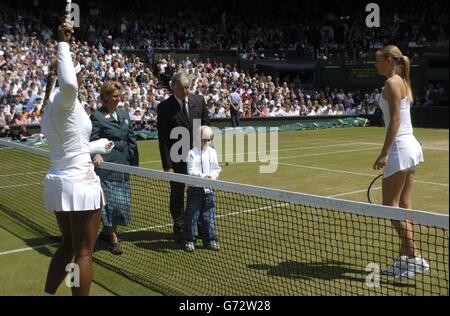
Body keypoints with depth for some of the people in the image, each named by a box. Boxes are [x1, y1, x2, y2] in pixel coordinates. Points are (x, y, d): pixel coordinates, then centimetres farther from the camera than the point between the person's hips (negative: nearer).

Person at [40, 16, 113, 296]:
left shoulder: (50, 106, 14)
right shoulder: (64, 100, -14)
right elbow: (69, 84, -41)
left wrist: (100, 145, 37)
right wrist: (64, 44, -29)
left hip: (57, 181, 10)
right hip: (79, 183, -9)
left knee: (68, 246, 20)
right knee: (84, 252, 0)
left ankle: (48, 294, 26)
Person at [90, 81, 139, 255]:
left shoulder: (124, 114, 12)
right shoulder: (97, 117, -7)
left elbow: (131, 140, 15)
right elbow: (92, 141, -10)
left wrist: (134, 162, 12)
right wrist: (97, 154, -30)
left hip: (123, 165, 7)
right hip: (106, 166, -6)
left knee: (122, 200, 11)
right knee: (110, 201, -4)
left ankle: (106, 231, 28)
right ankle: (114, 239, 6)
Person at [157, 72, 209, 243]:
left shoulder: (199, 101, 3)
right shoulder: (164, 107, -8)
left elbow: (206, 127, 9)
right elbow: (163, 139, -9)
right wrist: (167, 165, -13)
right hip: (177, 160, -3)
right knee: (177, 195, 7)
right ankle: (179, 230, 21)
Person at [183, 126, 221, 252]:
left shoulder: (212, 152, 7)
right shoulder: (192, 153, -7)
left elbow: (216, 169, 8)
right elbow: (191, 171, -14)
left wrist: (213, 176, -12)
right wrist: (203, 176, -27)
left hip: (209, 188, 4)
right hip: (195, 188, -4)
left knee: (209, 215, 9)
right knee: (192, 214, 1)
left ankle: (210, 240, 19)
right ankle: (189, 240, 11)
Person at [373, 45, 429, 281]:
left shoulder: (392, 82, -12)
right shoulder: (403, 82, 16)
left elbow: (395, 120, -19)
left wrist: (384, 153, -21)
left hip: (400, 147, -10)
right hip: (410, 146, 10)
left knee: (391, 206, -4)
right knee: (404, 207, 11)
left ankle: (415, 258, -4)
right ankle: (404, 258, 17)